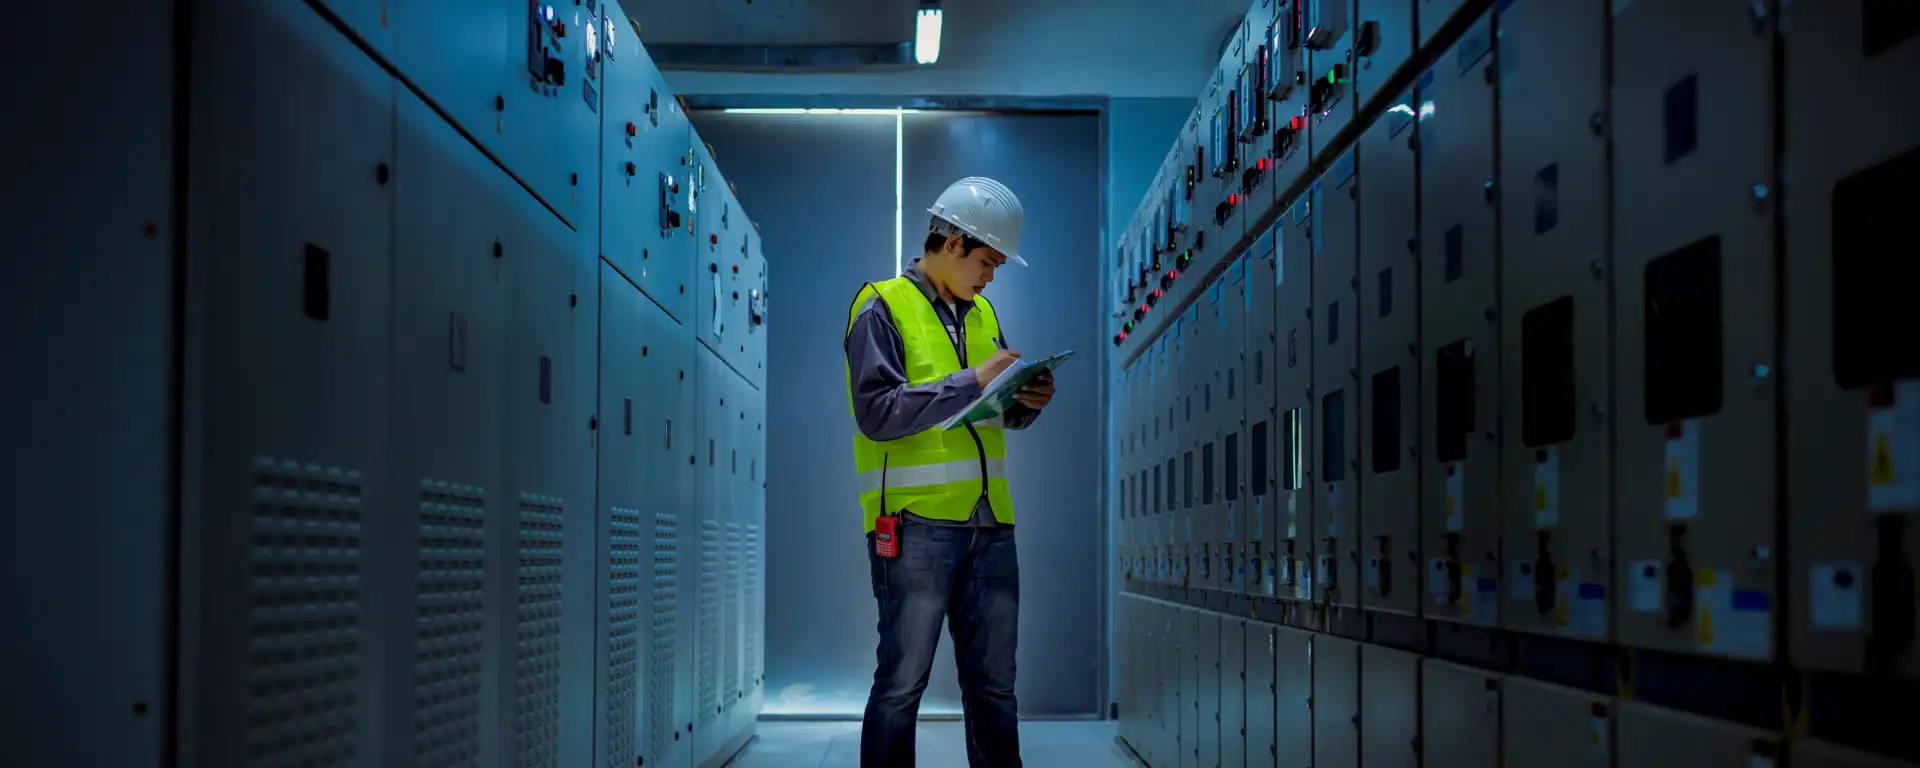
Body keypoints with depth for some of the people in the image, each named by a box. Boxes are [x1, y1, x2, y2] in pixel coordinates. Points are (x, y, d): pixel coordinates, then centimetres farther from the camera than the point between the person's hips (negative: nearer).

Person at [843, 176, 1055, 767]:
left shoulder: (981, 315, 18)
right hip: (915, 524, -7)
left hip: (990, 524, 7)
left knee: (994, 686, 10)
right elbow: (876, 412, -15)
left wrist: (1028, 402, 1)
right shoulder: (882, 309, -3)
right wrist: (972, 381, -17)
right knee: (902, 684, -3)